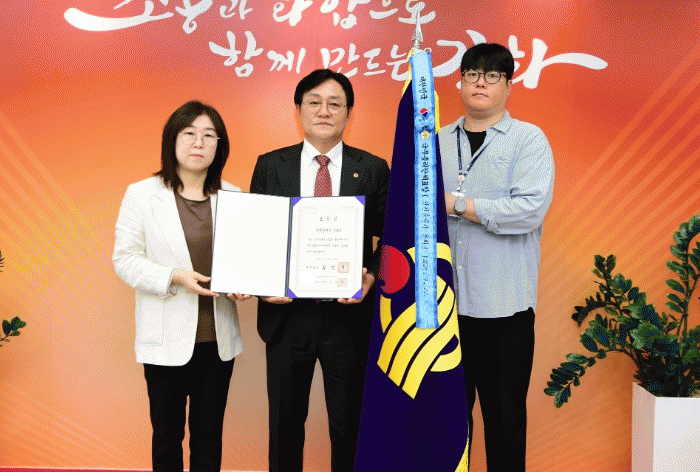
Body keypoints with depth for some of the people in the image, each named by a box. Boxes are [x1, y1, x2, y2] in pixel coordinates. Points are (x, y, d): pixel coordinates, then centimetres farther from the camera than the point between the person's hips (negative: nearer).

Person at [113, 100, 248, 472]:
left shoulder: (231, 196, 5)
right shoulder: (141, 194, -2)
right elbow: (125, 259, -4)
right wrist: (174, 277, -19)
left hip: (218, 334, 2)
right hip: (167, 336, -2)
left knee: (209, 435, 13)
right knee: (167, 435, 11)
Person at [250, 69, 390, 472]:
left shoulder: (373, 169, 1)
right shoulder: (269, 166, 3)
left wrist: (371, 276, -18)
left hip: (348, 315, -1)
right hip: (286, 315, 1)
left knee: (349, 424, 12)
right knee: (285, 423, 16)